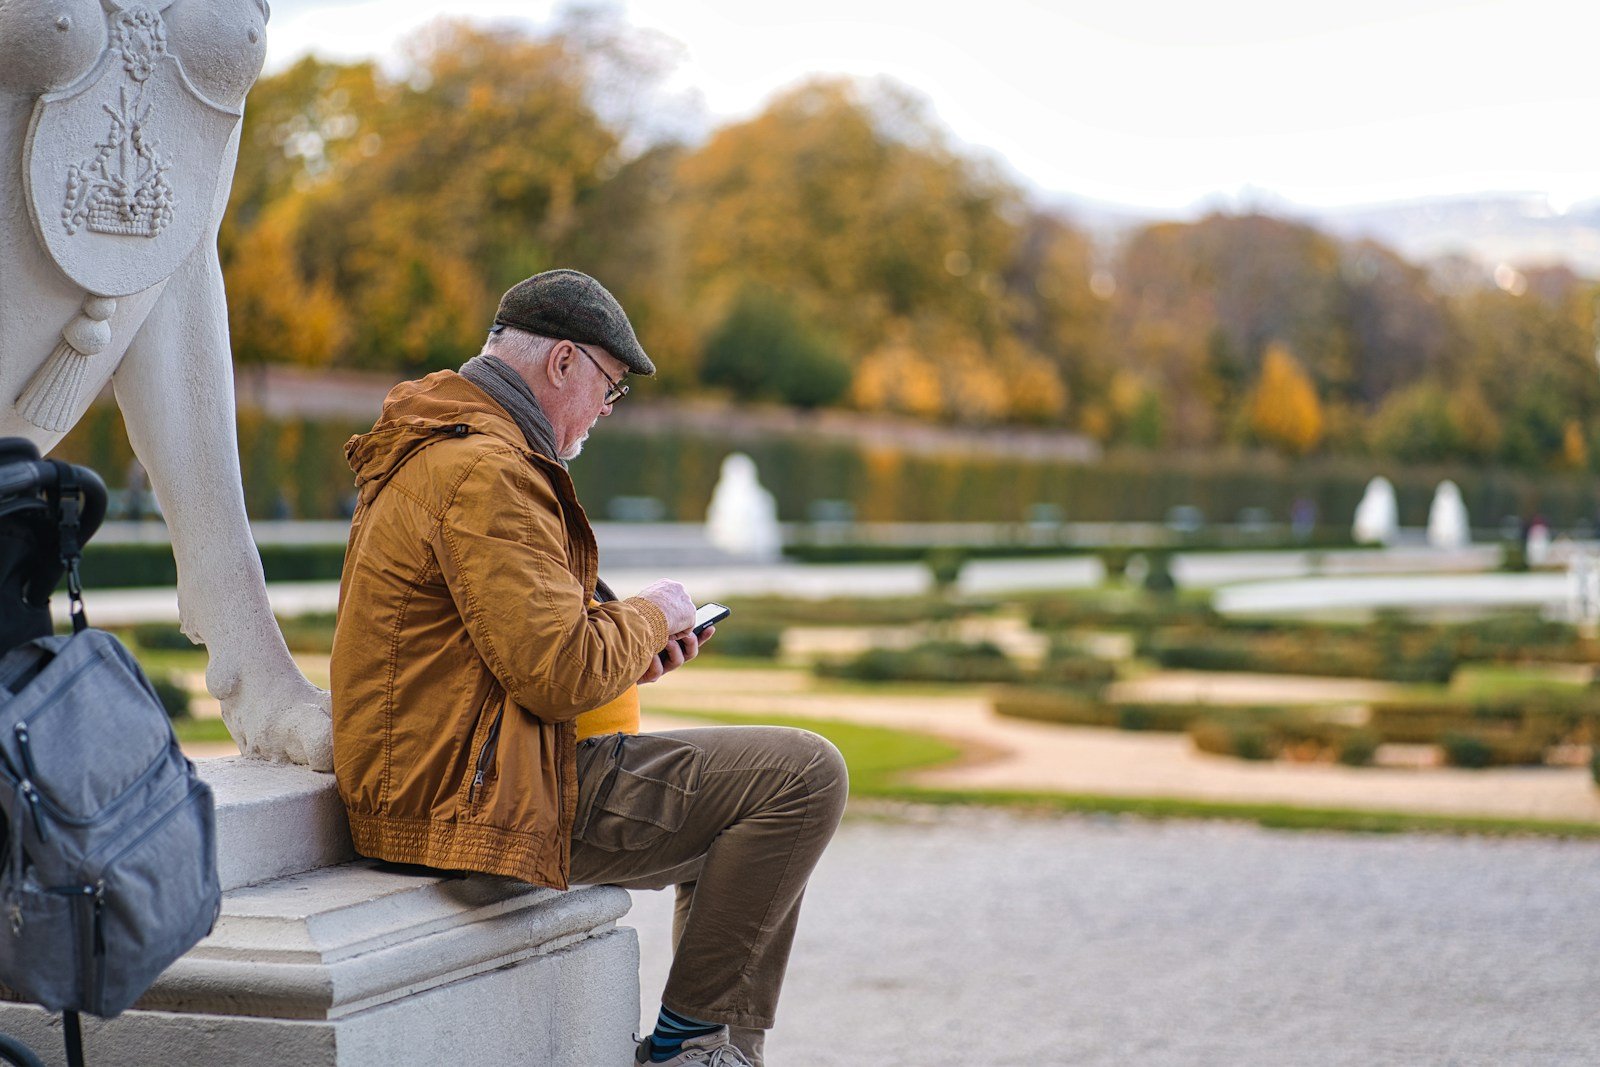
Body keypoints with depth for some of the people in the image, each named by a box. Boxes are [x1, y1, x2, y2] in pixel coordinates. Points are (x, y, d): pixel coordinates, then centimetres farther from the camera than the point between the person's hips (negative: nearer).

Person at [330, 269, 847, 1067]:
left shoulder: (425, 455, 17)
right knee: (803, 775, -12)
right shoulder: (486, 472, -18)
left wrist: (630, 643, 12)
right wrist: (651, 616, -5)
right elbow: (562, 676, -24)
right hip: (486, 797, -11)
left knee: (735, 791, 23)